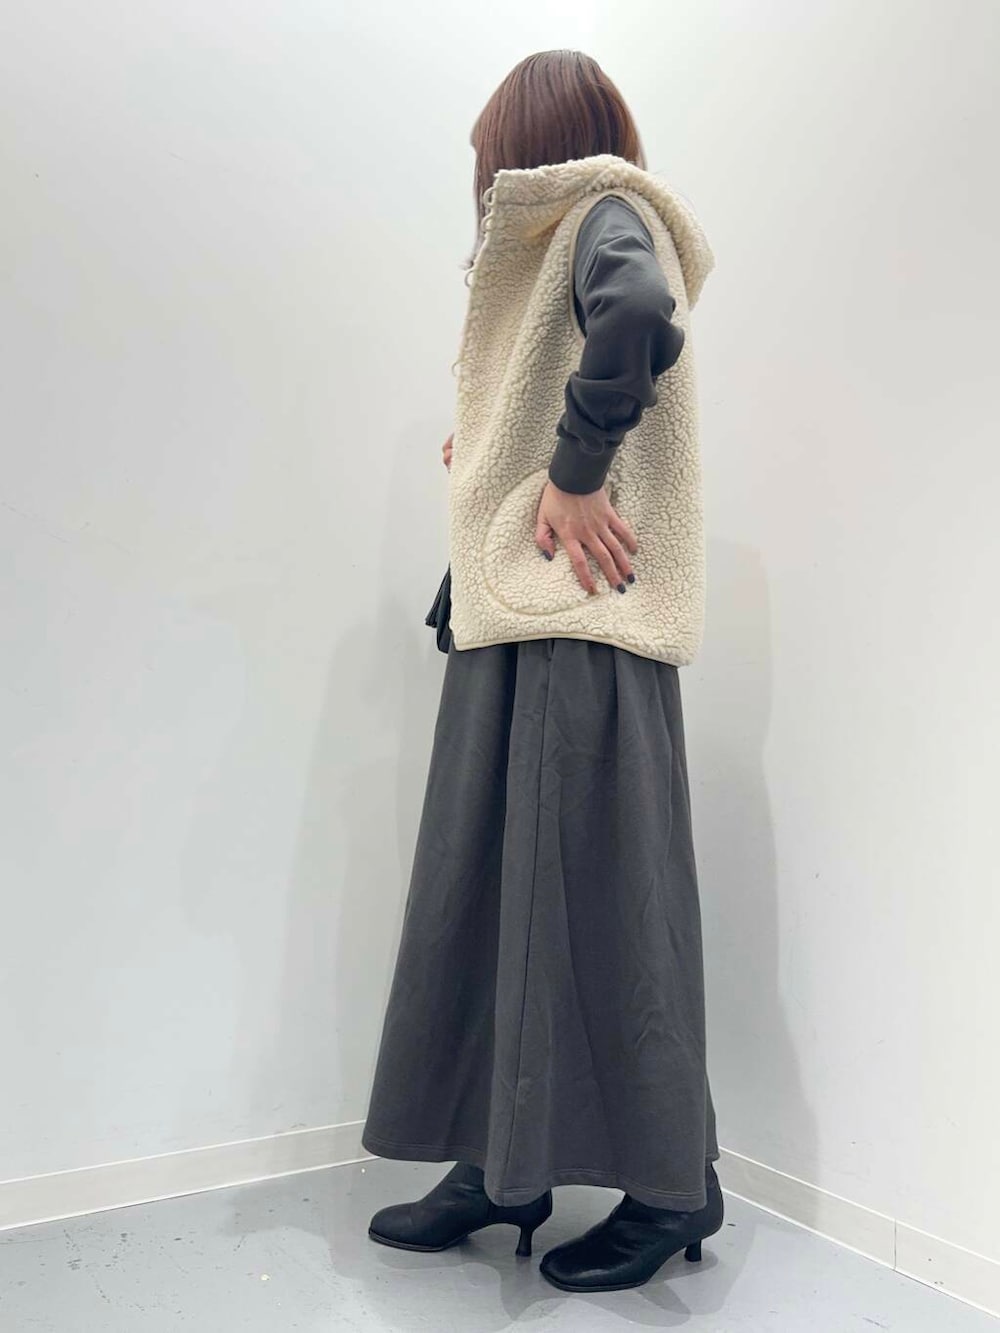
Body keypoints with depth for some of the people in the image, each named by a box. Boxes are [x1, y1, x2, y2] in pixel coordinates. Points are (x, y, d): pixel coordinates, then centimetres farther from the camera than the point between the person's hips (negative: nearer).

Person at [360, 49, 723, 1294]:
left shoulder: (606, 214, 0)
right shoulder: (568, 238, 27)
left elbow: (638, 311, -25)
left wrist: (572, 475, -20)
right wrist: (492, 461, 25)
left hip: (581, 625, -9)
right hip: (514, 623, 9)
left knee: (594, 895, -5)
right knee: (486, 890, 8)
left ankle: (671, 1185, 10)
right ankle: (500, 1166, 19)